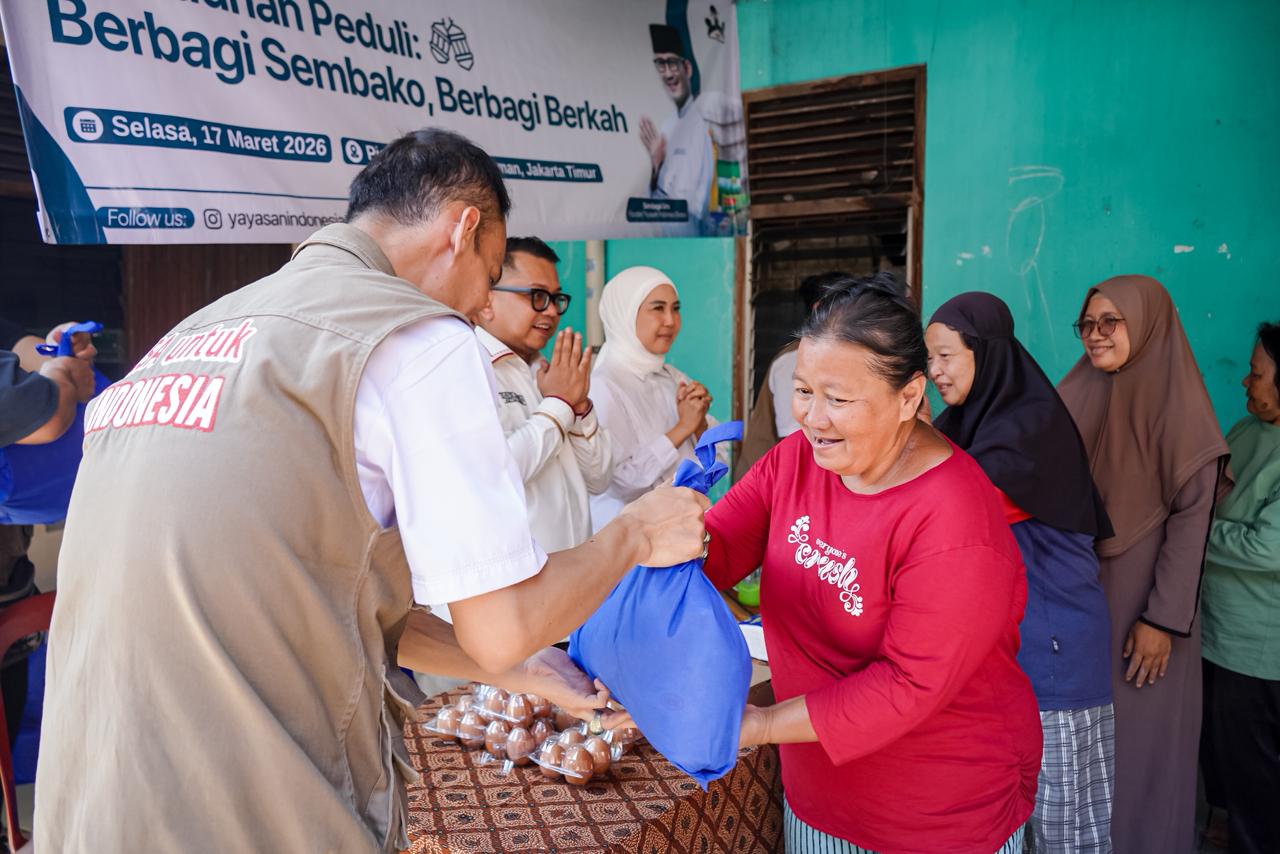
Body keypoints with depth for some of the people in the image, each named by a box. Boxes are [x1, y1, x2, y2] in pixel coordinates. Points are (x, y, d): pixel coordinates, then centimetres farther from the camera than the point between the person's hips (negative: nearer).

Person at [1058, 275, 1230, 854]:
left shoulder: (1179, 406, -9)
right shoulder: (1075, 397, 6)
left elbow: (1192, 517, -12)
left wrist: (1163, 617, -15)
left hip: (1139, 596, -5)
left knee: (1135, 735, 6)